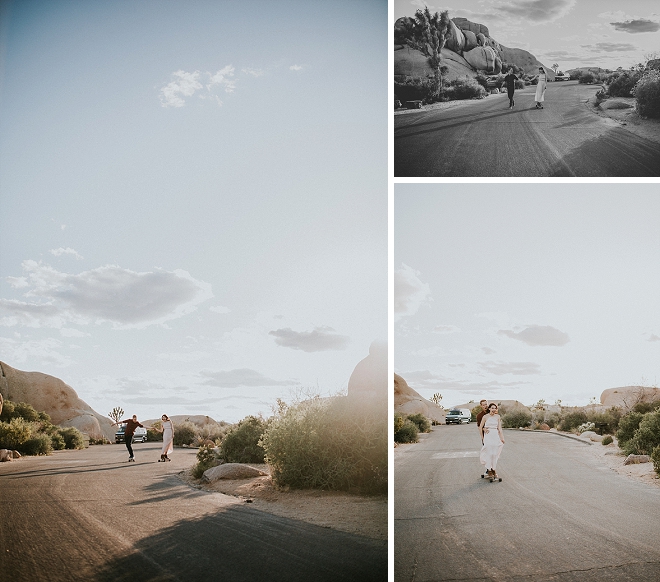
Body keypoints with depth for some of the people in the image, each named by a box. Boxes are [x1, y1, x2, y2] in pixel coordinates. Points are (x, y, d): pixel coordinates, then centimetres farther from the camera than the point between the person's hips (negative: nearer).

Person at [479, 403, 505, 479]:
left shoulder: (497, 416, 6)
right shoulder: (485, 416, -2)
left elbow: (499, 428, 3)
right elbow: (480, 427, 3)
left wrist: (502, 437, -4)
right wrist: (482, 437, 4)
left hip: (496, 436, 3)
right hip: (488, 436, -3)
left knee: (495, 454, 5)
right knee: (489, 453, -4)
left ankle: (493, 470, 15)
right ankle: (489, 471, 3)